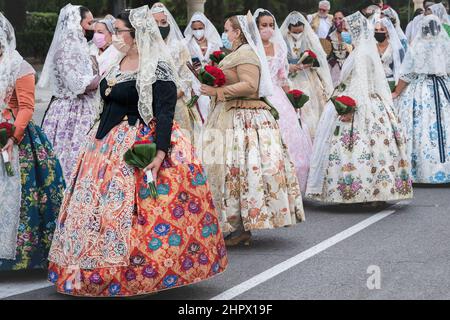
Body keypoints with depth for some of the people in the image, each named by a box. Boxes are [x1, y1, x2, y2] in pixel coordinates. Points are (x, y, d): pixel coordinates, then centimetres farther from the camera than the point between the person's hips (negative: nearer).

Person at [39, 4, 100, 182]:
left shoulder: (79, 46, 13)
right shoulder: (66, 49, -14)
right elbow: (78, 85, -18)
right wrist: (102, 77, -9)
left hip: (82, 110, 9)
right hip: (70, 112, -9)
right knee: (72, 158, -5)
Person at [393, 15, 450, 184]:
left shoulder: (416, 48, -4)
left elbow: (407, 75, -1)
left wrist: (396, 93, 7)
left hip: (420, 91, -1)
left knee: (420, 128, 2)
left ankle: (420, 169, 3)